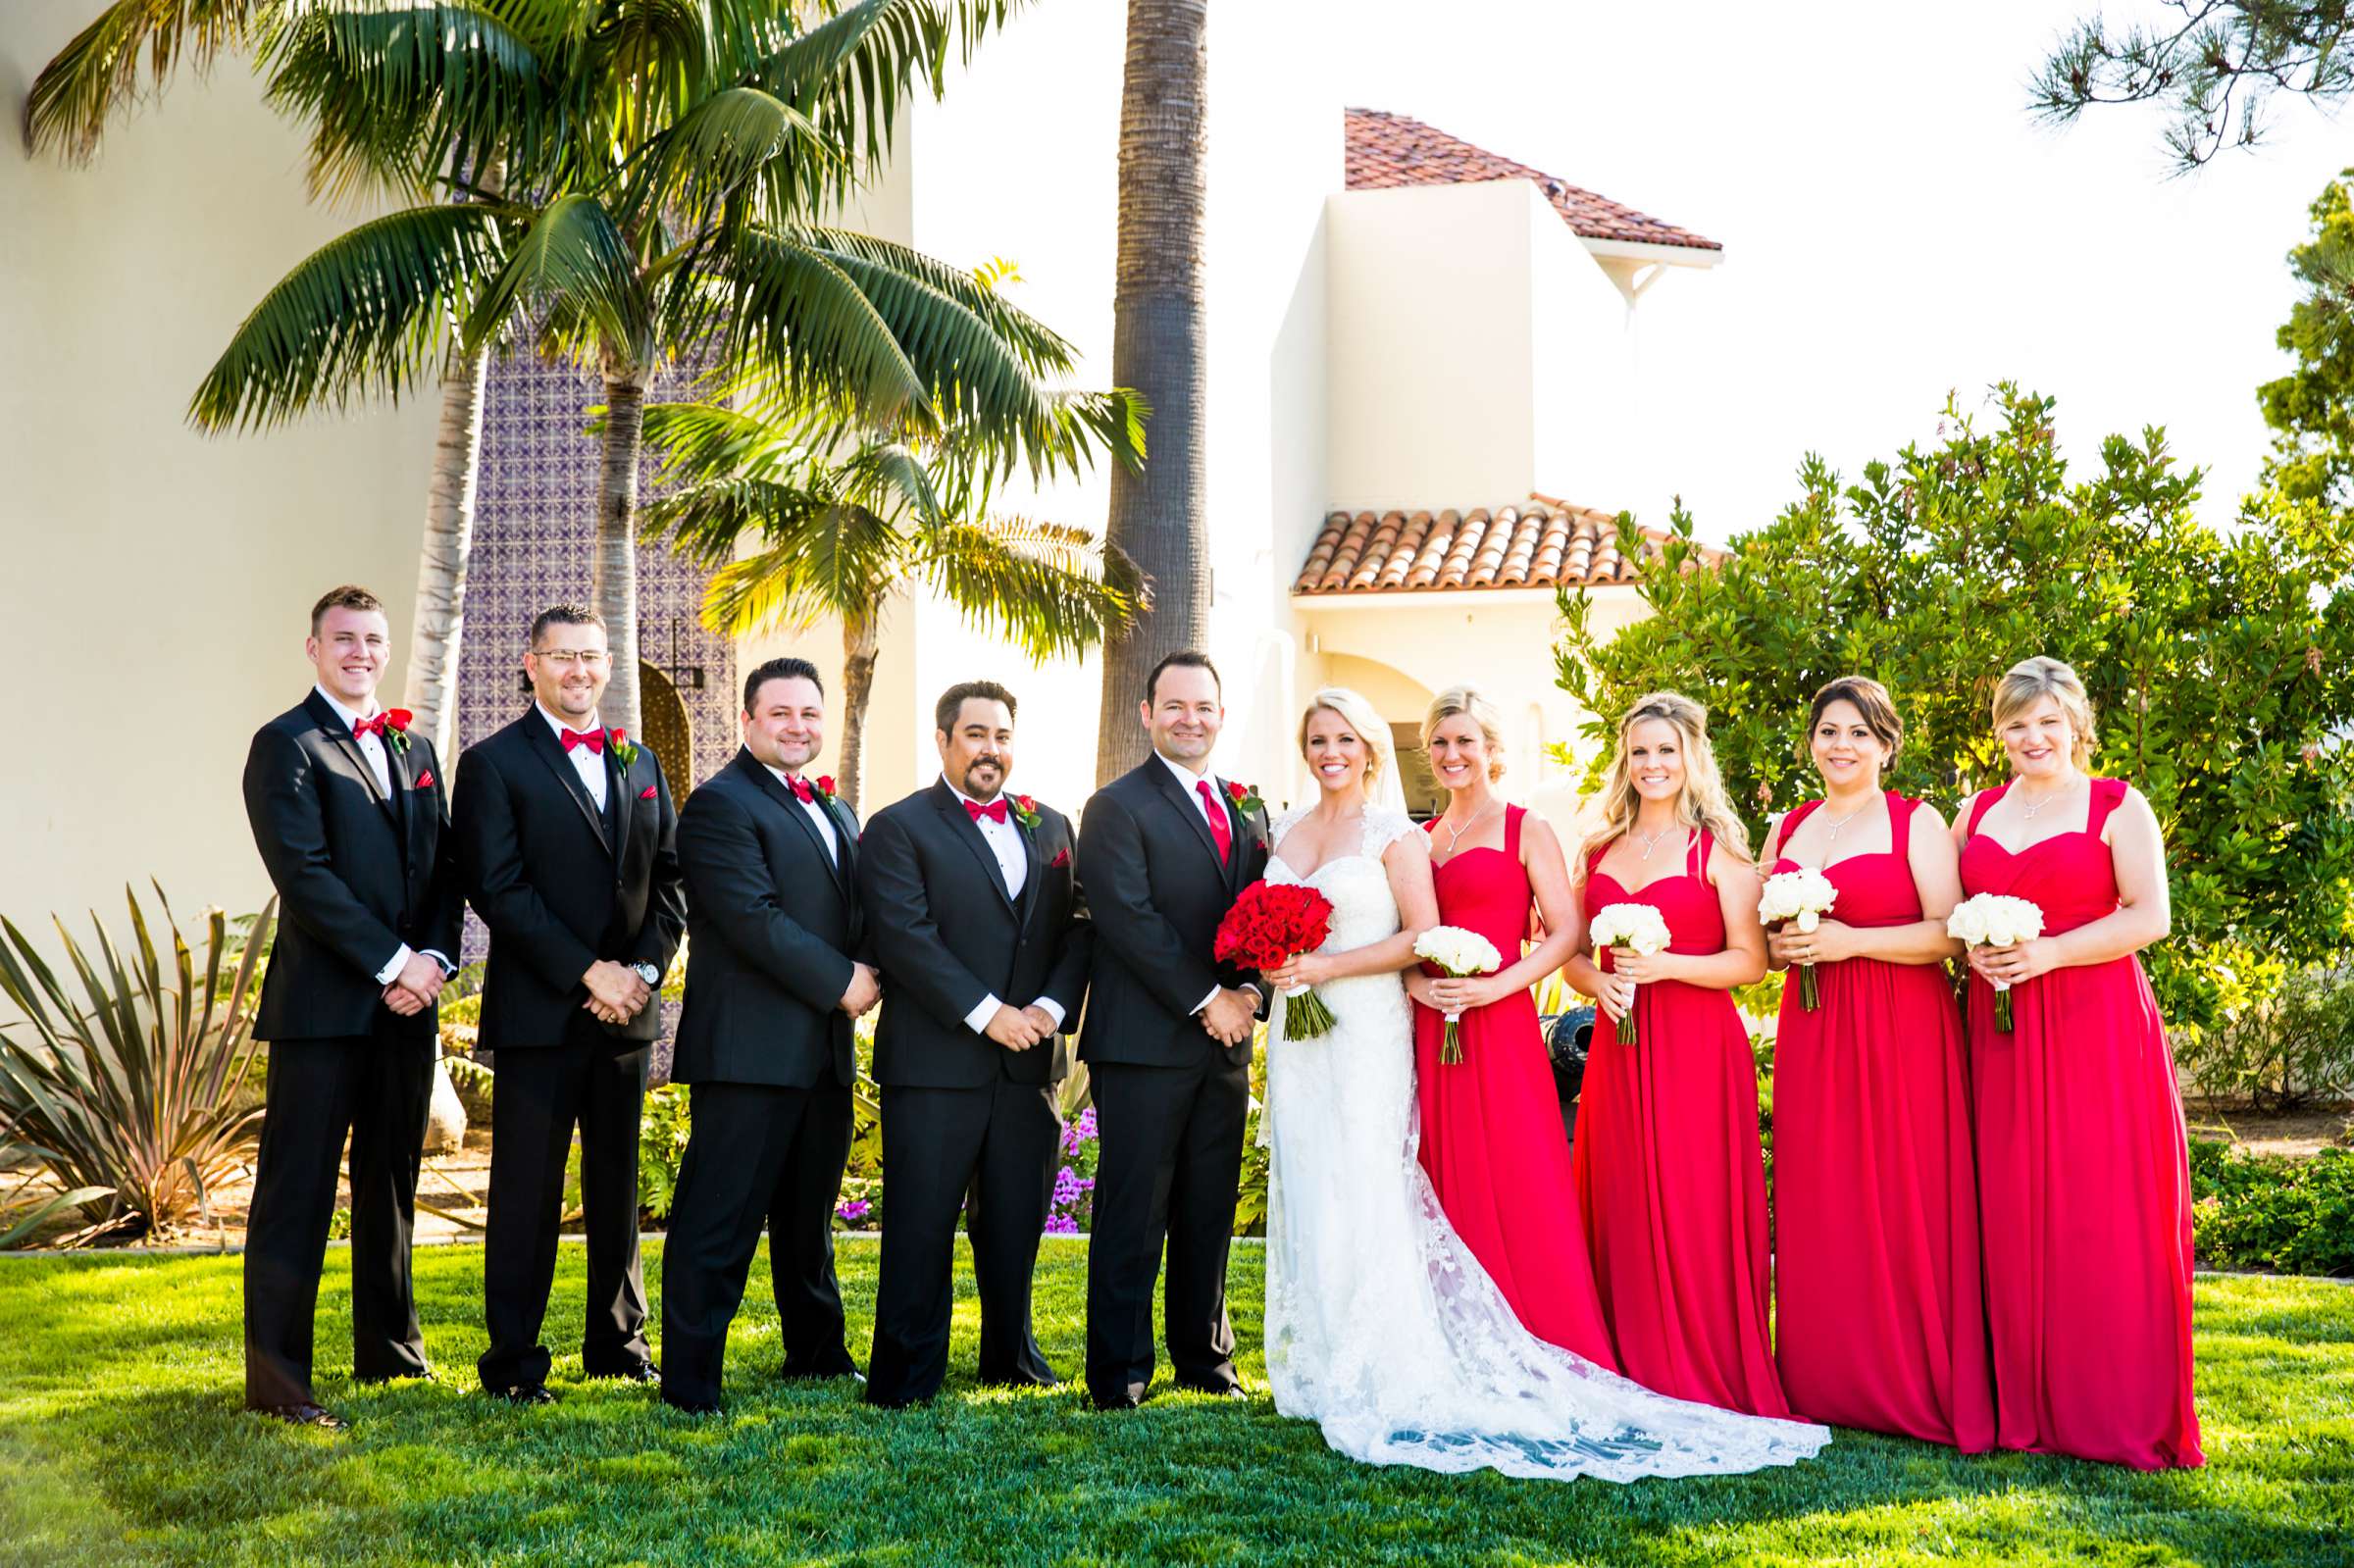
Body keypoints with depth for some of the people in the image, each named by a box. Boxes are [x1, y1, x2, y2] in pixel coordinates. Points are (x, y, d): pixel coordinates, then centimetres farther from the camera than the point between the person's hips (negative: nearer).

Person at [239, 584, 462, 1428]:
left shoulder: (415, 747, 17)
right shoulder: (285, 745, -4)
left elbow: (445, 868, 14)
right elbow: (305, 876, -14)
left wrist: (432, 960, -3)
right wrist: (393, 963, -15)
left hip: (405, 1006, 7)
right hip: (323, 1005, -7)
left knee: (391, 1187, 14)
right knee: (297, 1192, -3)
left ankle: (389, 1352, 25)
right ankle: (275, 1379, 3)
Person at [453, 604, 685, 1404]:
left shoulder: (639, 762, 14)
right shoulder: (494, 763, -2)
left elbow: (670, 879, 12)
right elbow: (498, 890, -11)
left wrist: (645, 968, -5)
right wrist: (589, 971, -16)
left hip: (627, 1009, 5)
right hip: (538, 1009, -5)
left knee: (617, 1184, 12)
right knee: (527, 1189, -1)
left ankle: (618, 1341, 23)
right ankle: (512, 1360, 7)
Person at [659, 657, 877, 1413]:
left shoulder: (835, 813, 20)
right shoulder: (720, 804, -8)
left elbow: (858, 916, 21)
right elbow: (754, 919, -18)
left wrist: (870, 976, 0)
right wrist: (841, 982, -14)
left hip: (825, 1051, 8)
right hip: (749, 1052, -8)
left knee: (809, 1221, 19)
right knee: (719, 1224, -5)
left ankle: (818, 1356, 31)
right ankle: (689, 1384, 0)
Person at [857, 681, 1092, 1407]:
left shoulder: (1050, 827, 15)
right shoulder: (898, 828, -2)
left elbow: (1076, 929, 9)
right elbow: (907, 938, -12)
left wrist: (1052, 1006, -8)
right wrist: (987, 1013, -17)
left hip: (1029, 1063, 5)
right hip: (935, 1064, -5)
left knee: (1017, 1222, 12)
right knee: (921, 1227, 0)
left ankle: (1011, 1354, 27)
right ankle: (906, 1382, 8)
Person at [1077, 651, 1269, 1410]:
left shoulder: (1247, 809, 16)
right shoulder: (1117, 807, -4)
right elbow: (1130, 920, -13)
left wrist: (1248, 990, -5)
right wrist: (1205, 1000, -14)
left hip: (1224, 1042, 6)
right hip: (1145, 1042, -6)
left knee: (1210, 1211, 12)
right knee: (1133, 1214, -1)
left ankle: (1205, 1356, 22)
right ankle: (1118, 1372, 6)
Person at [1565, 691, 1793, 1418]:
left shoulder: (1717, 849, 0)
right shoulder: (1600, 850, 14)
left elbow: (1750, 960, -5)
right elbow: (1573, 951, 17)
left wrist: (1664, 965, -16)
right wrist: (1596, 980, -4)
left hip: (1698, 1050, -4)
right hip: (1619, 1048, 4)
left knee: (1694, 1213, -4)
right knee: (1620, 1212, 4)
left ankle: (1706, 1378, 5)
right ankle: (1633, 1371, 13)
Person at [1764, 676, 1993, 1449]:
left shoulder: (1917, 823, -1)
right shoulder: (1788, 829, 15)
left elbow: (1950, 933, -10)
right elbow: (1760, 938, 21)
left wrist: (1849, 940, -17)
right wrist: (1781, 945, -2)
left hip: (1902, 1035, -5)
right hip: (1812, 1036, 5)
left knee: (1903, 1205, -5)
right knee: (1819, 1211, 3)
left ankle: (1919, 1390, 2)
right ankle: (1827, 1382, 10)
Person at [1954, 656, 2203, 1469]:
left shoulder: (2118, 807, 2)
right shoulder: (1976, 814, 15)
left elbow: (2149, 916, -7)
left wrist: (2047, 953, -15)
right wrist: (1970, 947, -4)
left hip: (2098, 1027, -4)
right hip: (2001, 1029, 4)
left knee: (2104, 1213, -6)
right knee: (2011, 1212, 1)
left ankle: (2119, 1410, 2)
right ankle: (2025, 1403, 8)